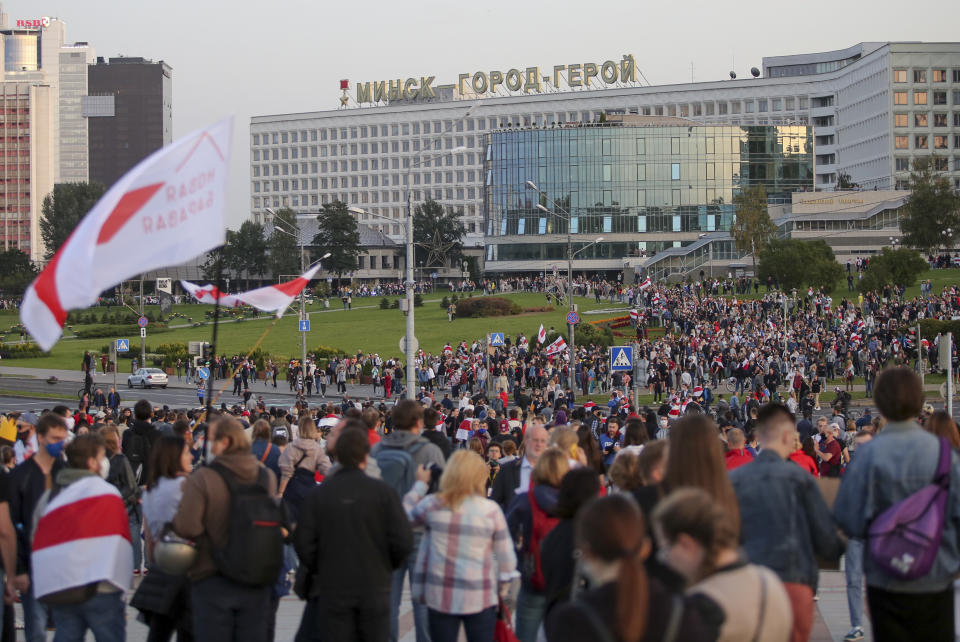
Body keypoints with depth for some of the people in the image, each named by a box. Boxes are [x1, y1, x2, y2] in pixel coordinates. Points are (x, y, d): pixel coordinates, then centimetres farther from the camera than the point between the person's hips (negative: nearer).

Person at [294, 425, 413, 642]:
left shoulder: (318, 494, -5)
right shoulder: (383, 492, -8)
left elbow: (304, 543, -7)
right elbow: (403, 541, -11)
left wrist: (319, 571, 11)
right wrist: (387, 567, 8)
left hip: (332, 590, 0)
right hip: (375, 588, 0)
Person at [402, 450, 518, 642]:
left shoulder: (433, 505, -7)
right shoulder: (491, 510, -9)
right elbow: (505, 554, -2)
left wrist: (420, 484, 23)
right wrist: (504, 588, 13)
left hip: (440, 596, 1)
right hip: (480, 597, -1)